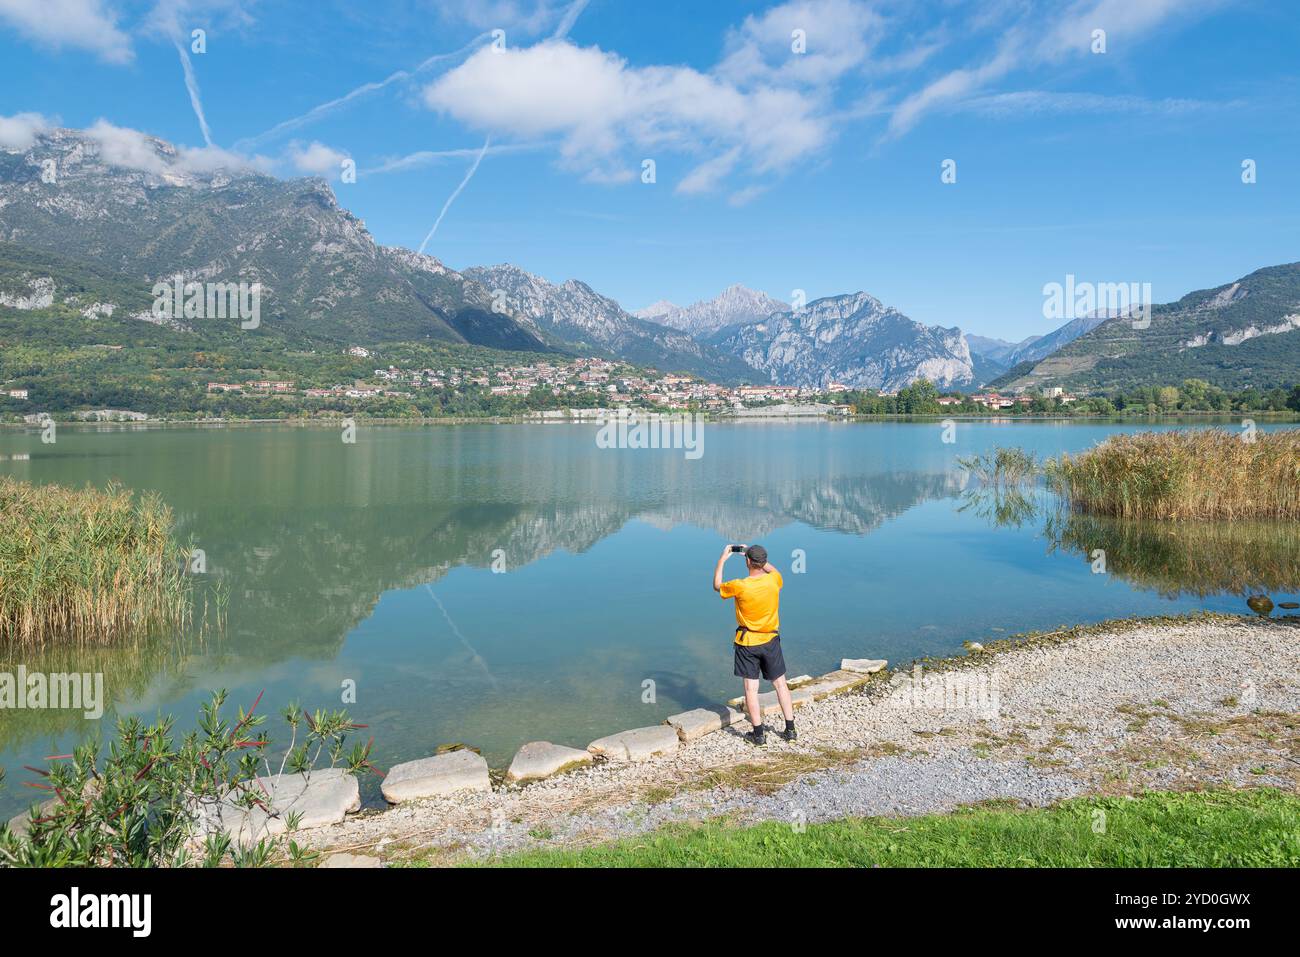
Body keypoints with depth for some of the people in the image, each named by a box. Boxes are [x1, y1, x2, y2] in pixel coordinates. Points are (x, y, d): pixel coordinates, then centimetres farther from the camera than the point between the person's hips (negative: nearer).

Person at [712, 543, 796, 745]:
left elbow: (717, 586, 1)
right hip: (770, 640, 3)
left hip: (747, 642, -3)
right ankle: (790, 729, 17)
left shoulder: (739, 586, -19)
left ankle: (758, 733, 9)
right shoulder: (774, 580, -11)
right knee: (780, 684, 13)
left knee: (751, 688, 5)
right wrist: (757, 556, 16)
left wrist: (722, 559, 6)